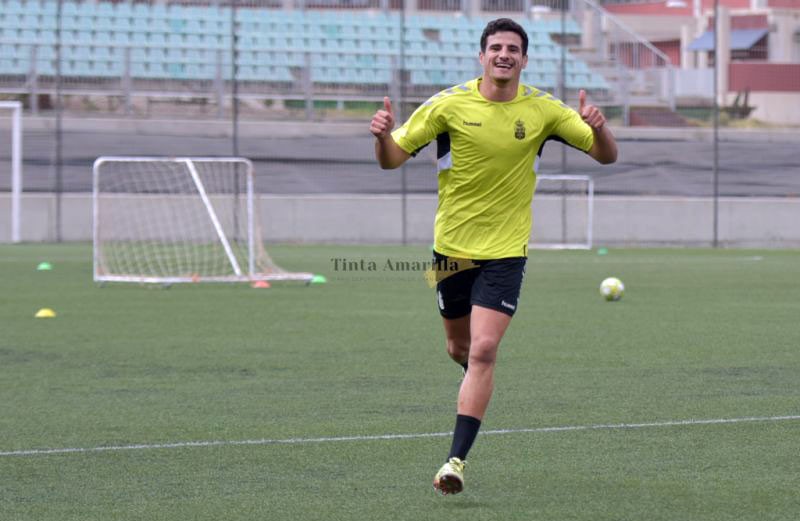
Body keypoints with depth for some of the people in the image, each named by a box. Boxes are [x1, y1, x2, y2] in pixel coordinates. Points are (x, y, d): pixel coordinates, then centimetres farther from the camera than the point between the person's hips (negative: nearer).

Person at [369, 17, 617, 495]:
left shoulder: (543, 110, -5)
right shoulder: (449, 105, -6)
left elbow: (607, 155, -1)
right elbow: (393, 159, -2)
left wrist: (598, 127, -24)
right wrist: (383, 135, -25)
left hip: (505, 251, -2)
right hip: (452, 245, 2)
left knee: (483, 351, -15)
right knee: (460, 346, 16)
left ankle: (457, 459, -14)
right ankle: (480, 384, 53)